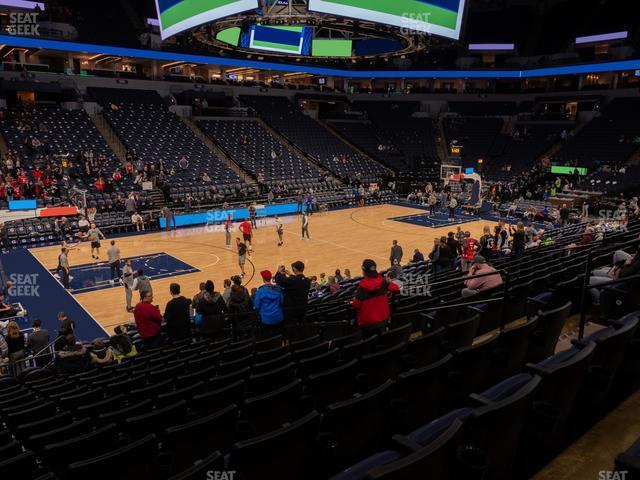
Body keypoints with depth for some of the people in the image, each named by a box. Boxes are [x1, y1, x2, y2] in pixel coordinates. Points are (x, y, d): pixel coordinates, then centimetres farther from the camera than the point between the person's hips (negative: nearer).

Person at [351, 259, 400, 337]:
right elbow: (396, 289, -1)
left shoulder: (363, 286, -22)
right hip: (383, 318, 4)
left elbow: (356, 305, -19)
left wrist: (353, 301, 3)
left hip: (368, 321, -4)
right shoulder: (383, 281, -11)